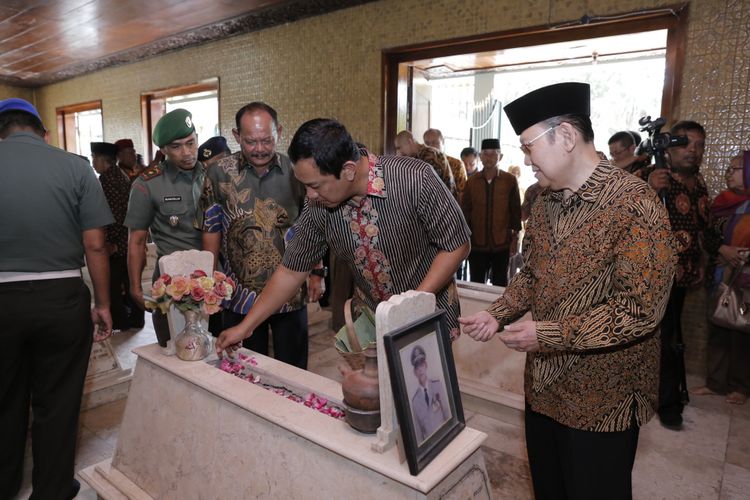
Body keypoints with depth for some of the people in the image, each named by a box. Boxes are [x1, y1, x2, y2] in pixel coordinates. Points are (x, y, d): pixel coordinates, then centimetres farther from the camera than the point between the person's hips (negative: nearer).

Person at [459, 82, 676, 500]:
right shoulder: (546, 203, 4)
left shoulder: (635, 203, -20)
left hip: (602, 400, -7)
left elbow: (641, 310, -24)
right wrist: (497, 316, -2)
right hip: (543, 387, 7)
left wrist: (548, 335, -22)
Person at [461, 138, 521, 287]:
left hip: (502, 245, -2)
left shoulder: (510, 180, -2)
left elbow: (515, 210, 2)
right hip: (477, 244, 2)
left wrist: (515, 237, 0)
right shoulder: (472, 182, 4)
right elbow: (465, 211, 8)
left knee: (500, 286, 9)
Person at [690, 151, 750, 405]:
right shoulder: (722, 202, 7)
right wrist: (723, 250, -11)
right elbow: (708, 237, 7)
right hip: (719, 277, 4)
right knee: (717, 329, 9)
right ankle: (716, 381, 23)